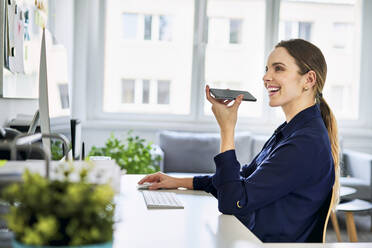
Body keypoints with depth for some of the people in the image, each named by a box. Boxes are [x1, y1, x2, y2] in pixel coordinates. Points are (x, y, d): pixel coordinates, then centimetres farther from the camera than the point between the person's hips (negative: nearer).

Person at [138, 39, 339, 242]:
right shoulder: (290, 130, 9)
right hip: (248, 237, 8)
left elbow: (233, 204, -23)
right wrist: (180, 182, 13)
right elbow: (245, 178, 18)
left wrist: (226, 129, -18)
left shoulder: (307, 143, -22)